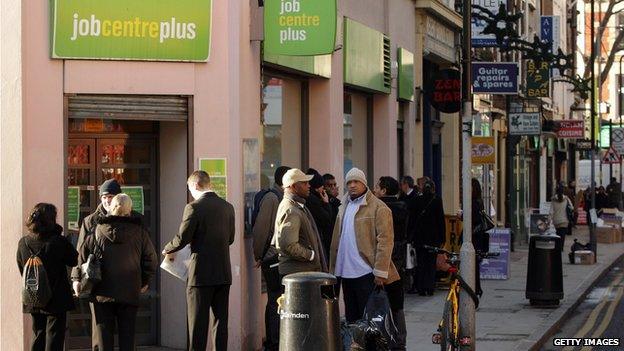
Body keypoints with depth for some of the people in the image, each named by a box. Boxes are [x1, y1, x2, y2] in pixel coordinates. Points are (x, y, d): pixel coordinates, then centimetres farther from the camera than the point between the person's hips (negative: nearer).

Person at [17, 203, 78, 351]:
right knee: (54, 336, 1)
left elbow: (22, 270, 6)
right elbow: (74, 261, -2)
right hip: (56, 299, -4)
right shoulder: (59, 241, -16)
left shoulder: (23, 243, -3)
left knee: (38, 335, 16)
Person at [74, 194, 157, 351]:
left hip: (101, 292, 0)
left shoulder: (98, 231, -1)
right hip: (130, 292, 0)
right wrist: (145, 282, 15)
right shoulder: (139, 232, -1)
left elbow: (82, 255, 2)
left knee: (104, 336, 5)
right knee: (127, 337, 6)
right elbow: (151, 259, 2)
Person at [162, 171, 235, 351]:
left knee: (198, 323, 0)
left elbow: (182, 238, -11)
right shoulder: (227, 207, 6)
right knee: (220, 321, 10)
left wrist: (168, 250, 8)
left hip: (201, 274, -6)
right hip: (224, 274, 6)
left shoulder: (194, 208, -13)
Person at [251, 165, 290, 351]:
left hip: (279, 257, 9)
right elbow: (260, 229, -15)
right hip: (273, 258, -9)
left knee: (274, 301, 12)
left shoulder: (281, 197, 14)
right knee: (276, 301, -6)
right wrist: (259, 256, -9)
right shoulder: (271, 198, -13)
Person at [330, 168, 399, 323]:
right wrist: (333, 269, 9)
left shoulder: (378, 208, -7)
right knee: (351, 317, 13)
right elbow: (336, 240, 15)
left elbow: (385, 241, -12)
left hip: (367, 273, -7)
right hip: (345, 273, 7)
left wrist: (380, 272, -18)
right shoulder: (344, 207, 16)